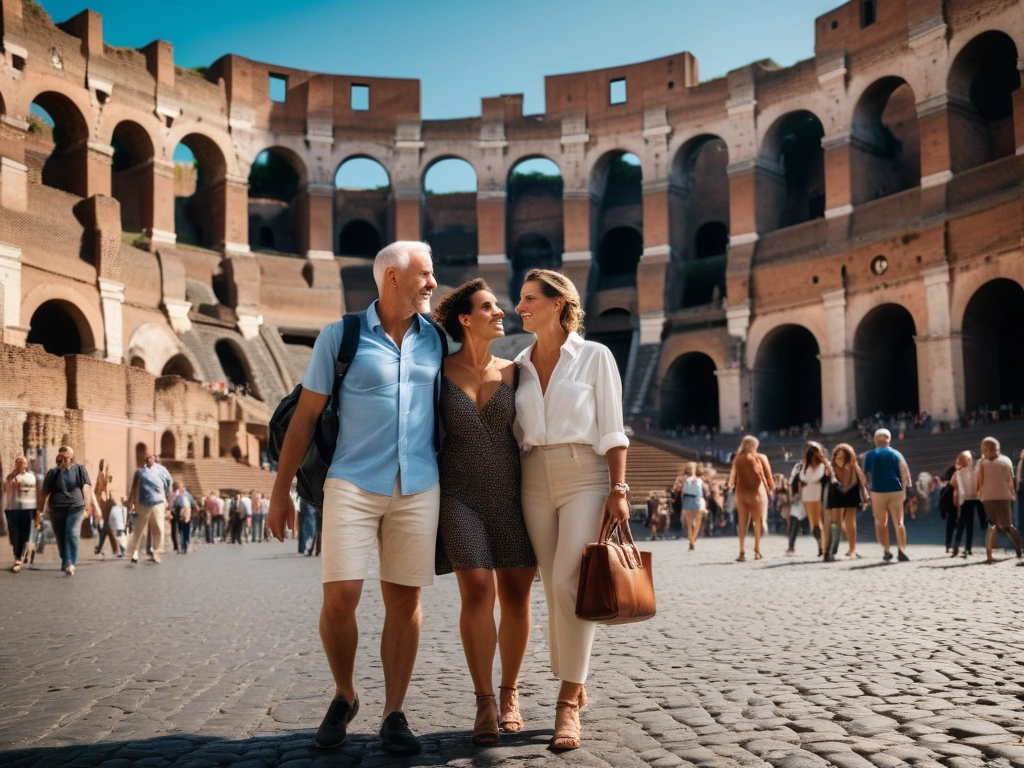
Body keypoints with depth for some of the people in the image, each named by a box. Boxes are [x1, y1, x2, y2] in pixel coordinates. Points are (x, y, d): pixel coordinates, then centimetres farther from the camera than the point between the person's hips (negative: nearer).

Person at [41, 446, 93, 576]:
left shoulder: (79, 469, 1)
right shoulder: (53, 473, 4)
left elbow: (86, 486, -8)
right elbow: (45, 492, 6)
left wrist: (88, 501, -21)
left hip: (75, 508, -2)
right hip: (57, 510, 2)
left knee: (72, 535, -16)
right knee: (61, 538, 9)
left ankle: (70, 564, -18)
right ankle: (65, 562, 28)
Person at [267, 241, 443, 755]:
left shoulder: (435, 338, 9)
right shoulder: (341, 336, -1)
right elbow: (304, 417, 1)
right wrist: (281, 492, 0)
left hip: (419, 487, 3)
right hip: (353, 483, -3)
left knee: (404, 599, 3)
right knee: (340, 597, -9)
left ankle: (393, 715, 15)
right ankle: (344, 696, 17)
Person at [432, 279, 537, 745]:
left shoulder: (510, 372, 4)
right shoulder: (441, 371, -1)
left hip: (512, 494, 2)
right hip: (460, 495, -2)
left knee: (515, 594, 2)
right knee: (477, 593, -11)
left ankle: (509, 694, 19)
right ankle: (484, 702, 1)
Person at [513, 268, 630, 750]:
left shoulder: (594, 356, 0)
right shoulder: (519, 366, 12)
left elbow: (611, 430, -3)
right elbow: (515, 436, 14)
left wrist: (618, 489, -12)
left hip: (585, 476, -4)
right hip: (535, 481, 5)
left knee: (569, 583, -17)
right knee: (556, 589, 5)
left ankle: (568, 703, -10)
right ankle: (575, 688, 19)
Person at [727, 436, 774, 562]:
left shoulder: (737, 459, 1)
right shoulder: (760, 458, -4)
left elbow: (733, 475, -3)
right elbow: (768, 475, -2)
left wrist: (731, 487, 3)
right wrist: (771, 488, 9)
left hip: (741, 493, 2)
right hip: (757, 493, -2)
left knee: (742, 523, 6)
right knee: (758, 522, 10)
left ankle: (742, 552, 0)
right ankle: (757, 551, 8)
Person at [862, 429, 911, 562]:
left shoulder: (869, 455, 2)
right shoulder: (896, 454, 3)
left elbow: (866, 474, 0)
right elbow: (905, 474, -1)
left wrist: (869, 488, 11)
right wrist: (904, 488, 9)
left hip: (877, 492, 0)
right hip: (896, 491, 1)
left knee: (881, 523, 11)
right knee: (899, 522, 5)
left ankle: (886, 551, 8)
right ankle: (902, 550, -7)